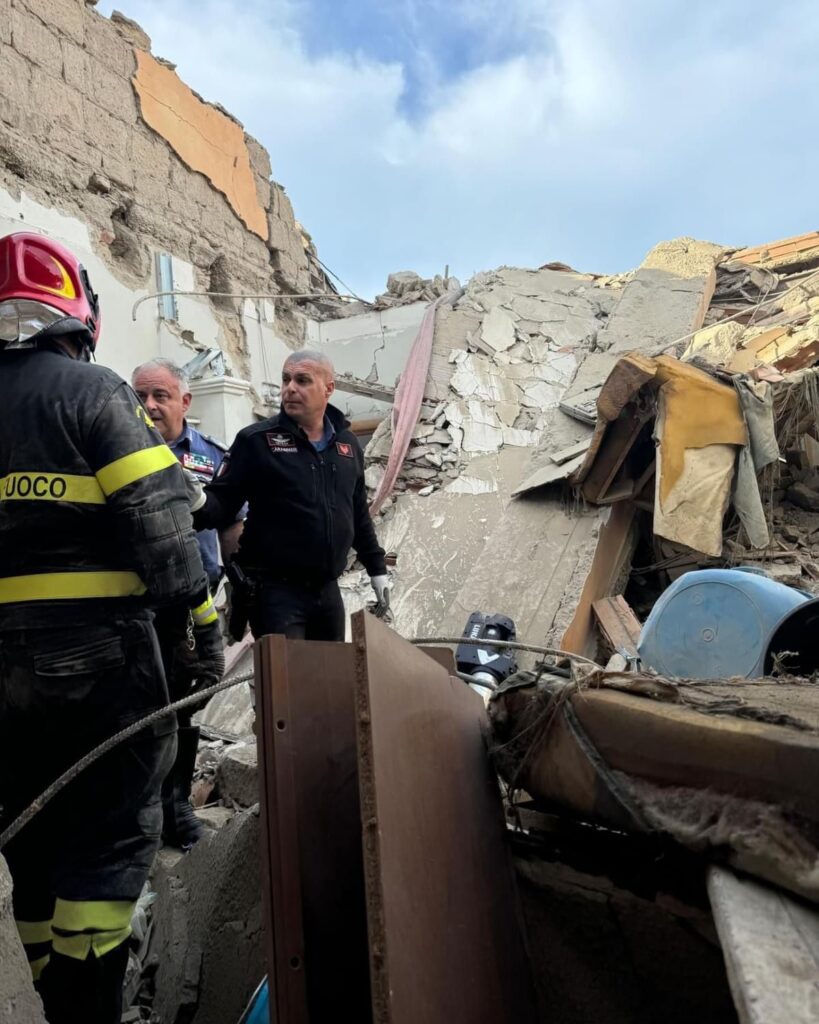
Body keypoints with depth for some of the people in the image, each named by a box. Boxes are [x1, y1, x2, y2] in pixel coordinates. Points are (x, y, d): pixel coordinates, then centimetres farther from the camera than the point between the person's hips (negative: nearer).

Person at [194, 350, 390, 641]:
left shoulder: (347, 443, 8)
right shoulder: (256, 440, -7)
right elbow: (222, 501, -10)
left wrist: (377, 568, 19)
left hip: (327, 590, 6)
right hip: (275, 590, -5)